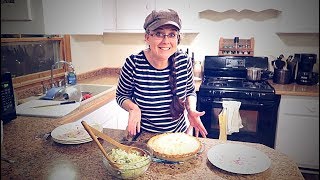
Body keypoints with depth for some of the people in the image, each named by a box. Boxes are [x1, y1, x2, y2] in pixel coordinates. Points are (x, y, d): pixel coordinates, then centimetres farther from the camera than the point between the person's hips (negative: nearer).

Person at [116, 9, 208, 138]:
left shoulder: (184, 61, -14)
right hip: (143, 136, -2)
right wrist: (133, 107, -26)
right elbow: (121, 95, -6)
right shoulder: (133, 64, -22)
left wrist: (191, 110, -15)